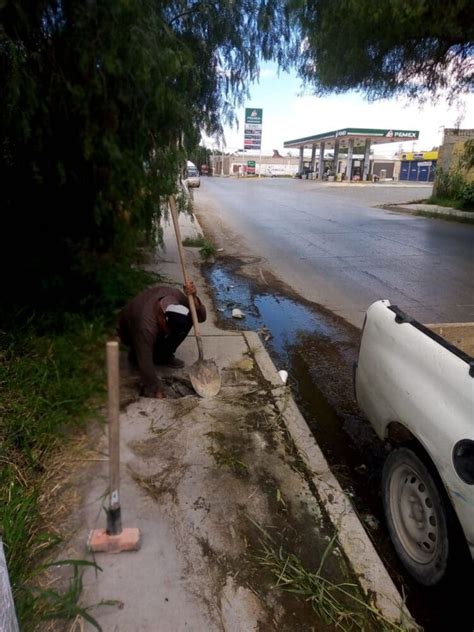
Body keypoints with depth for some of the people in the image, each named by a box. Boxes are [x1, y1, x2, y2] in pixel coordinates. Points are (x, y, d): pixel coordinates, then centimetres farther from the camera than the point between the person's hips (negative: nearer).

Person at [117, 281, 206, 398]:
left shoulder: (175, 295, -31)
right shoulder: (146, 326, -43)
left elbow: (201, 316, -24)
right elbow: (145, 362, -37)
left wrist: (193, 297, -43)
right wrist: (156, 390, -31)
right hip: (130, 331, -4)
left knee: (189, 320, -18)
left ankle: (164, 356, -2)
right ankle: (135, 355, 4)